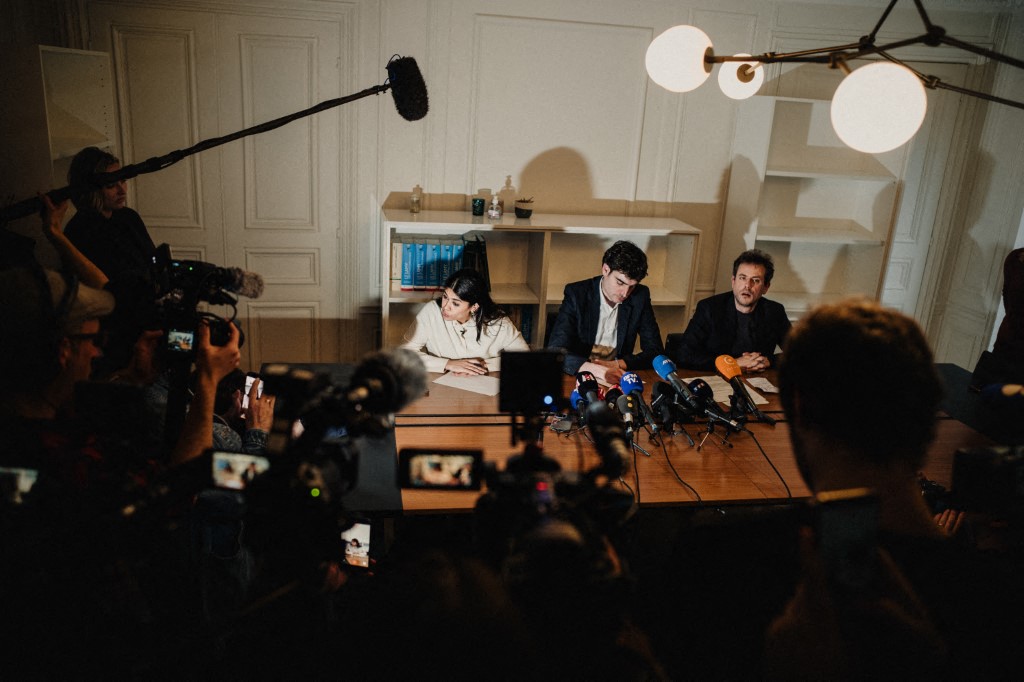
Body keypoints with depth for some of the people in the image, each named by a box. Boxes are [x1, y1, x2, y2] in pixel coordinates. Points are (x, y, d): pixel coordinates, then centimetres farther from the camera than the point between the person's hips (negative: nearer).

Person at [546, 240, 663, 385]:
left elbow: (655, 351, 2)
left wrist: (617, 364, -15)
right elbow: (556, 350, -18)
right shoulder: (576, 294, -10)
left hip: (617, 378, 3)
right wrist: (595, 369, -34)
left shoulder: (640, 296, -1)